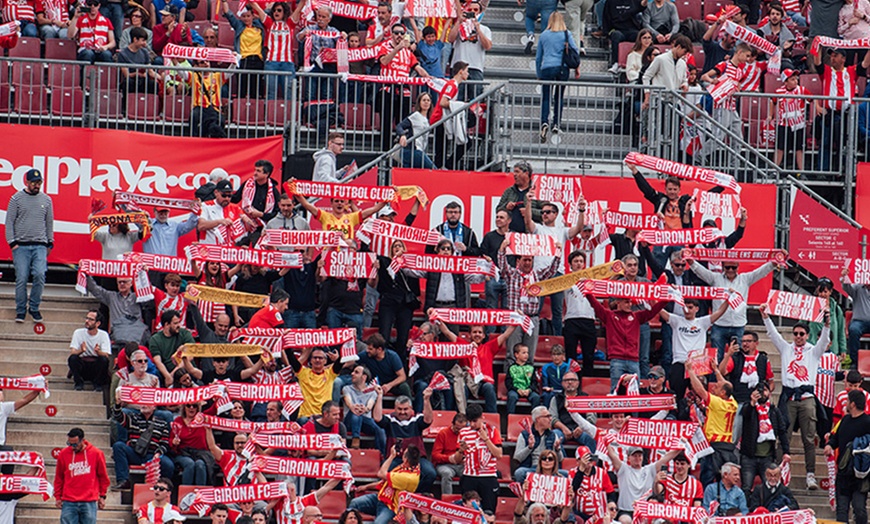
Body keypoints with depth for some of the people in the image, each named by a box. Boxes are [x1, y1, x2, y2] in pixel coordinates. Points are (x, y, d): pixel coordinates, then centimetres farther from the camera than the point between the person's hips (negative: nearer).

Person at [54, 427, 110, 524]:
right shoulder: (63, 454, 2)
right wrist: (58, 497, 11)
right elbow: (59, 478, 12)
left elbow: (103, 477, 9)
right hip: (69, 503, 1)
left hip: (89, 503, -1)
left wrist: (102, 496, 9)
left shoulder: (96, 453, -1)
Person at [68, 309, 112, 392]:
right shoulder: (78, 333, -2)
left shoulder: (103, 335, -4)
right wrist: (81, 351, -36)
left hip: (96, 366, 0)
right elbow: (72, 352, -12)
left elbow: (107, 356, -14)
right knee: (73, 358, -29)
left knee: (104, 360, -31)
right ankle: (79, 383, -10)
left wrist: (98, 352, -38)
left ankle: (98, 384, -10)